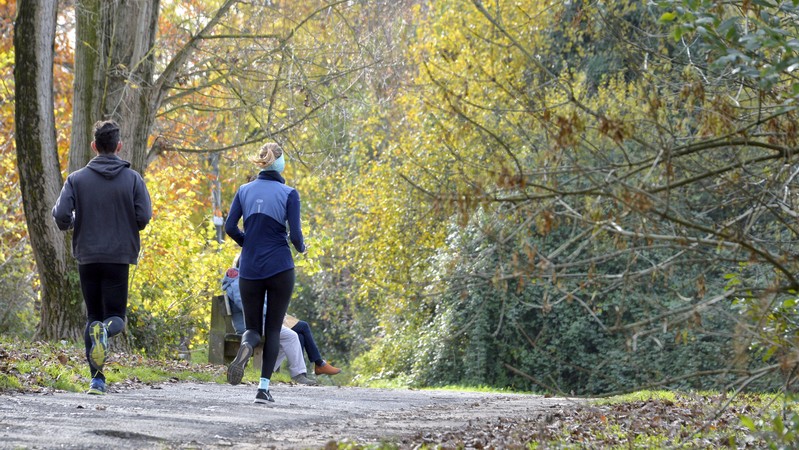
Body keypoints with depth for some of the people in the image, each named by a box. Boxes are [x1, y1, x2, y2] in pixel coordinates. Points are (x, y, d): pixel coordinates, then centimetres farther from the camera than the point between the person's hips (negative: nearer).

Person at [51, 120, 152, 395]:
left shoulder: (77, 179, -1)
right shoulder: (133, 179, -1)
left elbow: (60, 215, -10)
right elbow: (144, 217, -8)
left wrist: (72, 225, 13)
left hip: (87, 257, 1)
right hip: (119, 256, -1)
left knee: (93, 316, 12)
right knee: (116, 315, 6)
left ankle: (97, 378, 2)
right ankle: (106, 329, -31)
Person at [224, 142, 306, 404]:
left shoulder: (244, 190, 4)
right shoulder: (288, 193, -6)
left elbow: (230, 227, 0)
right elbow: (294, 233, -10)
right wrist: (300, 247, 12)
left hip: (250, 269, 2)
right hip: (280, 269, -2)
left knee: (253, 327, 11)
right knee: (273, 328, 9)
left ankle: (245, 348, -25)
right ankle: (263, 388, 1)